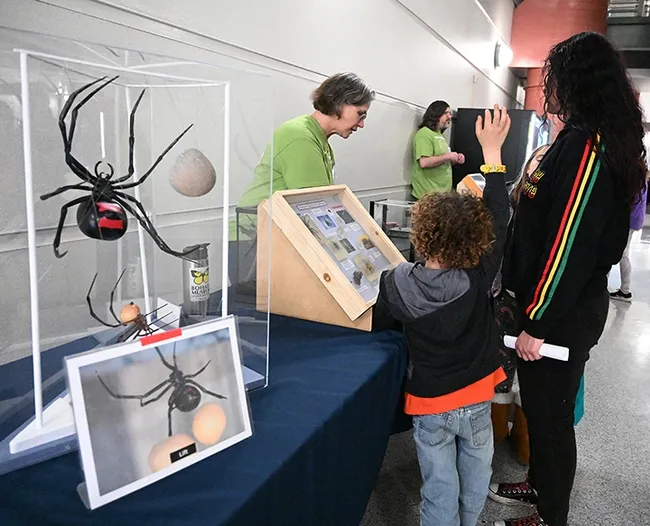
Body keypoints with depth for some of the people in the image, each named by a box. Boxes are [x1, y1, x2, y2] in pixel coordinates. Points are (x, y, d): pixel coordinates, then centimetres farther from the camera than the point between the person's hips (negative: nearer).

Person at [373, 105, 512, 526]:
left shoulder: (398, 283, -20)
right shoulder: (477, 280, -22)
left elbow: (376, 322, -4)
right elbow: (498, 220, -14)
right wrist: (492, 152, -11)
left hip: (429, 404, -1)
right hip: (476, 400, 1)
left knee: (440, 488, 14)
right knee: (476, 474, 26)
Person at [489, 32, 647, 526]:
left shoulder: (584, 145, -20)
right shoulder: (591, 139, 11)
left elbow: (570, 242, -25)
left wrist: (537, 323, -21)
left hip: (563, 314, -9)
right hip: (568, 303, 9)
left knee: (549, 414, 6)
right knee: (540, 405, 22)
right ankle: (541, 484, 41)